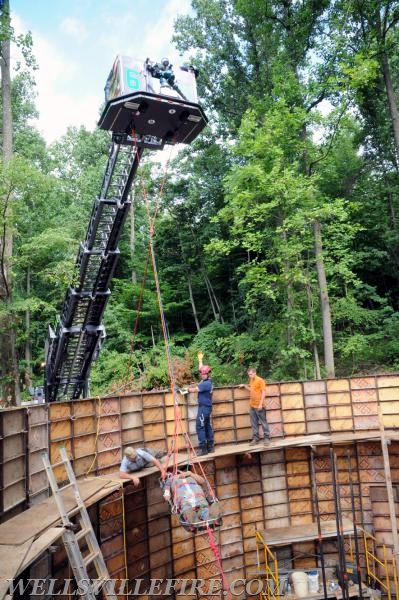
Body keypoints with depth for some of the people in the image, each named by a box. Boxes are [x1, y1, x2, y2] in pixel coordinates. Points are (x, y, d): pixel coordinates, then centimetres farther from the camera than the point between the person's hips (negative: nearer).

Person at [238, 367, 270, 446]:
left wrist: (261, 404, -19)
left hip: (259, 406, -8)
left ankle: (267, 438, 9)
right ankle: (255, 439, 16)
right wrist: (244, 385, 17)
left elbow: (263, 392, -14)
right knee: (254, 424, 10)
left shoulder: (260, 380, -11)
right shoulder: (251, 380, 12)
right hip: (252, 406, 8)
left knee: (263, 422, 2)